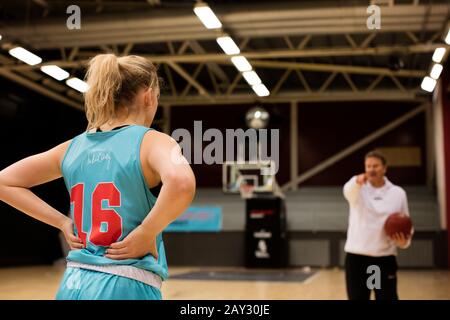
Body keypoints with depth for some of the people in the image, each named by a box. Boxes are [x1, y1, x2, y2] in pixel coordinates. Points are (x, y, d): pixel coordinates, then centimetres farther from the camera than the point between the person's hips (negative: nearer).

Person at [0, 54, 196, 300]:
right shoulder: (152, 141, -9)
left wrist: (63, 222, 9)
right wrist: (145, 234, -17)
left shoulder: (73, 147, 7)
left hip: (74, 285, 6)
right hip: (127, 287, -5)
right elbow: (181, 182, -31)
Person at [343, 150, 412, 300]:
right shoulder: (357, 189, 0)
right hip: (356, 257, -1)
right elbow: (348, 190, -27)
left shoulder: (398, 193, 5)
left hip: (385, 258, 1)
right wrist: (357, 182, -51)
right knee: (357, 298, 5)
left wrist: (404, 241, -12)